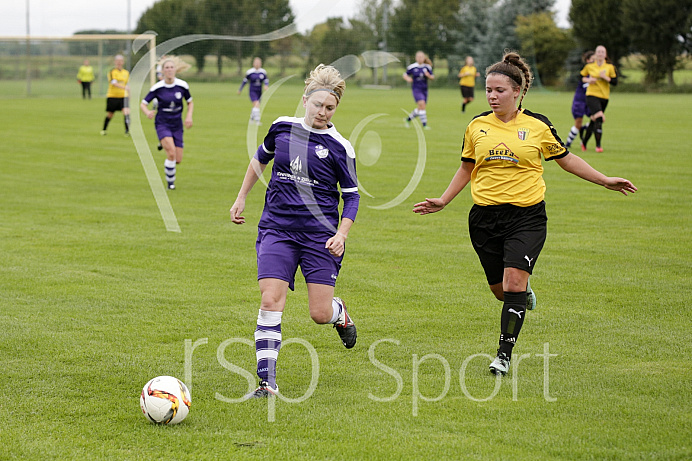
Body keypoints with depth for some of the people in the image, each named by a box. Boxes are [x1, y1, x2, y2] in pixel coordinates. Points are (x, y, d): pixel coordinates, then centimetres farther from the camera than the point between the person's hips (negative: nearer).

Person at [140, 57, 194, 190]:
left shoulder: (182, 85, -3)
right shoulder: (157, 87, -10)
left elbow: (190, 103, 11)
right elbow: (143, 103, -5)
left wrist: (189, 116, -6)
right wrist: (147, 112, -27)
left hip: (177, 125, 3)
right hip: (162, 124, -3)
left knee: (178, 160, 0)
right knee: (171, 152, -25)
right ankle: (170, 181, -7)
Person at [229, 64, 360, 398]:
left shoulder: (339, 147, -6)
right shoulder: (283, 127, 2)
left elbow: (352, 195, 1)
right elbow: (260, 159, 22)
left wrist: (342, 234, -12)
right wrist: (241, 198, 21)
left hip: (319, 234, -2)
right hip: (277, 229, 2)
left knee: (320, 314, -2)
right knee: (270, 302, -14)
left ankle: (339, 312, 37)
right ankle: (267, 382, -12)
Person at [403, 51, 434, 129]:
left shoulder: (427, 67, 3)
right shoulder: (412, 67, -6)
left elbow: (432, 78, 8)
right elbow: (405, 75, 5)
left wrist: (428, 75, -14)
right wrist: (408, 79, -17)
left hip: (424, 89, 5)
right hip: (416, 89, -5)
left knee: (420, 108, 11)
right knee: (422, 104, -20)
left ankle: (408, 119, 35)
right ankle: (424, 124, -15)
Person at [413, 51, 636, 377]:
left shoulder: (538, 125, -1)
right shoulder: (477, 126, 5)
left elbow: (566, 159, 12)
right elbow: (467, 168, 20)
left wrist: (605, 181, 9)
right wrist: (443, 201, 16)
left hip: (527, 216, -3)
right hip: (485, 217, 3)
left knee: (513, 284, -17)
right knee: (500, 290, 7)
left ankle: (504, 354, -8)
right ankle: (524, 290, 44)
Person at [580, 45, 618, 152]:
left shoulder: (610, 67, 2)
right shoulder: (589, 66, 2)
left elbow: (615, 82, -1)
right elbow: (581, 77, 15)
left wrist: (605, 77, -16)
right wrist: (588, 80, -5)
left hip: (604, 96, 3)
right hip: (592, 95, -3)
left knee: (594, 121, 11)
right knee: (598, 119, -21)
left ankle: (584, 142, 30)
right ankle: (598, 145, -17)